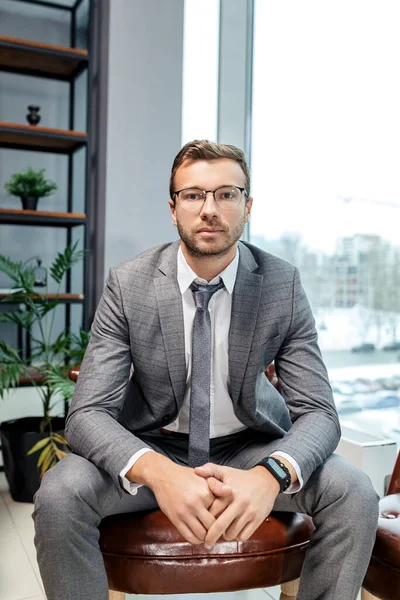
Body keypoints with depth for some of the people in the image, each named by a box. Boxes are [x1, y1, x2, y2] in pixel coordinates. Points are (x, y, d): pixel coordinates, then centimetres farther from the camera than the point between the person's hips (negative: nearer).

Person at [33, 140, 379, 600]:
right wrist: (159, 473, -39)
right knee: (59, 494, -27)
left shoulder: (283, 284, -12)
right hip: (152, 447, 0)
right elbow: (87, 413, -18)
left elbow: (318, 412, -12)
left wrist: (270, 474, -36)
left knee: (354, 494, -23)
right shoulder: (127, 284, -14)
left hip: (249, 448, 1)